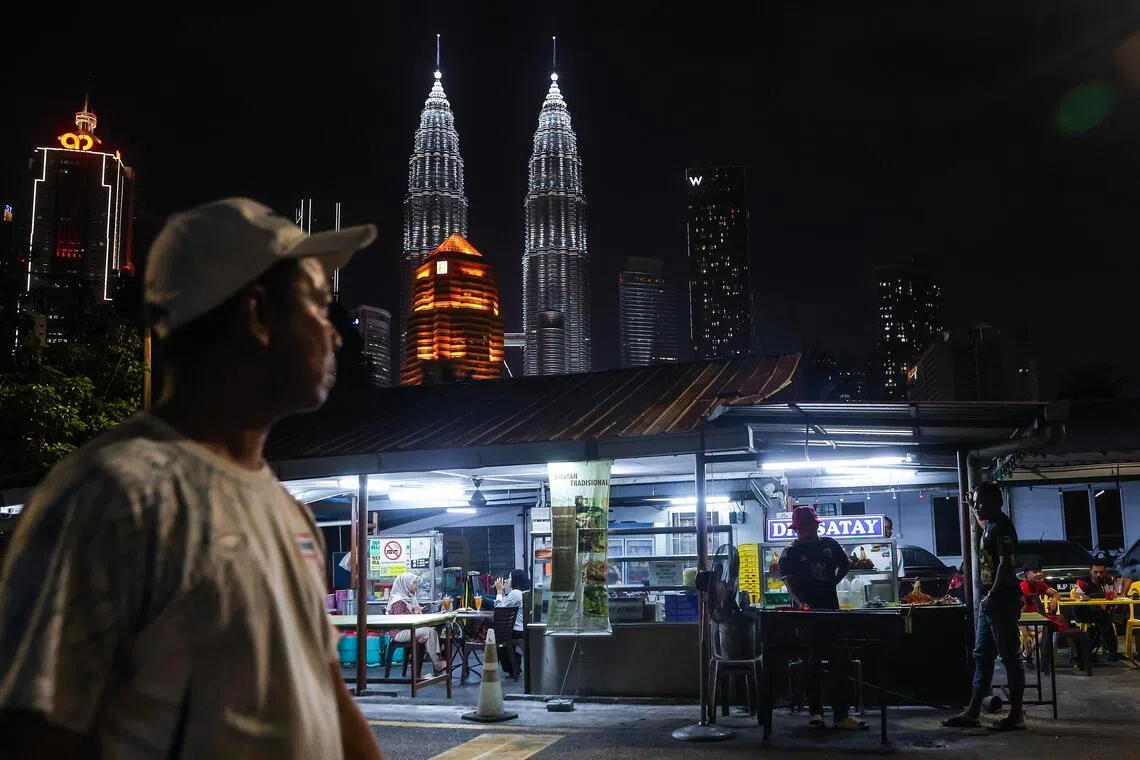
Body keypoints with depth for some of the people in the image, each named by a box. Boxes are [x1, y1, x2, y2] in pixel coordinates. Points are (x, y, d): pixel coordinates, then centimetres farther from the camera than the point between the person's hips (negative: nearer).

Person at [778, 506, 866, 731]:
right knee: (812, 665, 3)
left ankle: (842, 715, 3)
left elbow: (845, 564, 23)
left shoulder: (829, 544, 8)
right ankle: (815, 712, 12)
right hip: (807, 616, -4)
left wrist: (833, 582, 8)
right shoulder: (790, 554, -4)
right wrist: (800, 603, -34)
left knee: (841, 663, 0)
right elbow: (790, 582, -16)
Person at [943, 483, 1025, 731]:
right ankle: (972, 712, 13)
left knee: (1010, 657, -2)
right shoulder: (991, 524, 14)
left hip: (1002, 601, -10)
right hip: (989, 601, 10)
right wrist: (973, 508, 37)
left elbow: (1006, 564, -23)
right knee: (982, 657, 10)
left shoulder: (1002, 525, -15)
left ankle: (1016, 715, 6)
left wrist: (992, 596, -23)